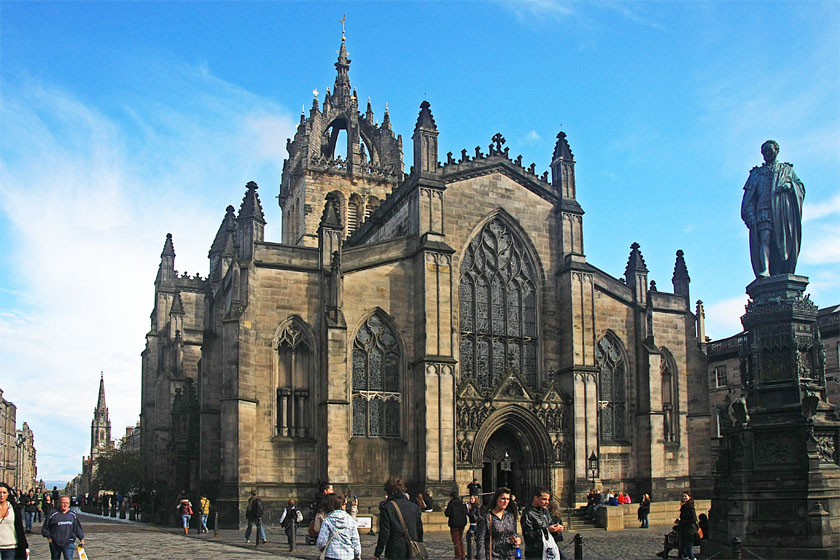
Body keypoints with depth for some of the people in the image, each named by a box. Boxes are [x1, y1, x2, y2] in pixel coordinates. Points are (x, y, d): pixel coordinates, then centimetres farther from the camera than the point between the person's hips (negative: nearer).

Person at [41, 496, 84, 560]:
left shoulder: (72, 515, 7)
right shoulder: (53, 515, -3)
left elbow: (78, 528, 14)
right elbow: (45, 529, 4)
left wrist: (81, 539, 7)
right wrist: (49, 537, -3)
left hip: (69, 543, 0)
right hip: (55, 544, 0)